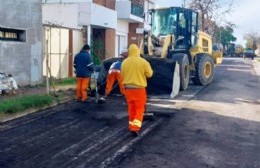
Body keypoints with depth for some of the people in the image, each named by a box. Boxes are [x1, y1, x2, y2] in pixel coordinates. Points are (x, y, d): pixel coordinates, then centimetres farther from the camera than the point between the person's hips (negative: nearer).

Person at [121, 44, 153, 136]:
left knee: (131, 108, 16)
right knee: (139, 109, 4)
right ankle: (135, 127, -8)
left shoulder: (124, 62, -1)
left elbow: (122, 76, 9)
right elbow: (149, 74, -2)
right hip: (139, 89, -3)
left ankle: (132, 126, 25)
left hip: (128, 89, 3)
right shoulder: (143, 62, -11)